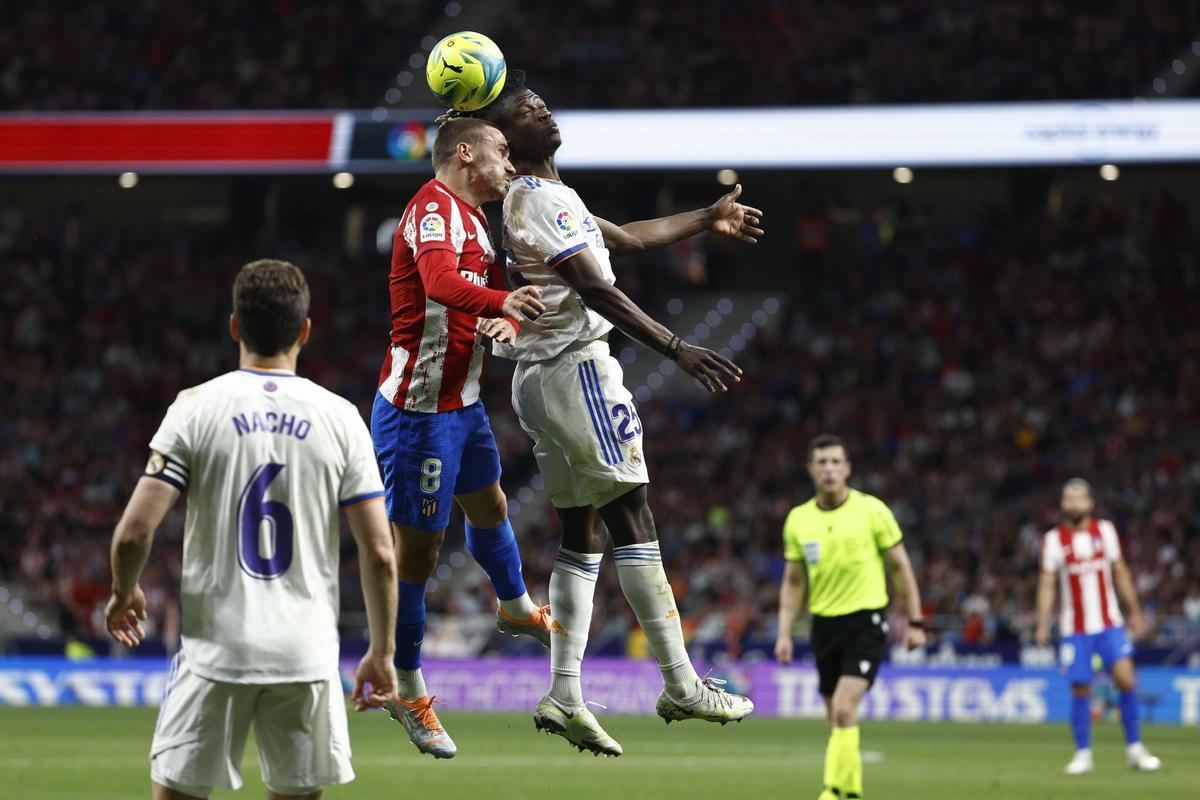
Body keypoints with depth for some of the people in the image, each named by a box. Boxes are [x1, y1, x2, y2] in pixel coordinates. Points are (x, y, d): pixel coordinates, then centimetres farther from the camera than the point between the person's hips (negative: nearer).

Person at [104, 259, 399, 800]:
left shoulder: (197, 408, -3)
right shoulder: (340, 417, 1)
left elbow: (134, 531, -8)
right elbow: (380, 553, -1)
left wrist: (124, 593, 13)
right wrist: (382, 652, 10)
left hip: (214, 648, -1)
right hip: (307, 652, 1)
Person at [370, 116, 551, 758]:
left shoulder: (472, 218, 15)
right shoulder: (434, 207, -18)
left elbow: (492, 294, 12)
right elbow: (441, 281, -37)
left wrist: (508, 321, -12)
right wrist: (502, 301, -55)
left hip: (462, 404, 11)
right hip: (419, 410, -11)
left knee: (488, 504, 31)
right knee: (416, 548, -4)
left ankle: (515, 609, 56)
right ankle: (407, 691, 5)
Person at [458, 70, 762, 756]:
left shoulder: (550, 195, 18)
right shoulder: (541, 198, -13)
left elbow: (627, 239, 32)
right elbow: (596, 290, -20)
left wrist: (707, 221, 41)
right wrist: (679, 350, -23)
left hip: (539, 380, 10)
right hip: (576, 365, -10)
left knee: (582, 537, 9)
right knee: (633, 519, -9)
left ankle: (565, 697, 5)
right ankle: (682, 686, -9)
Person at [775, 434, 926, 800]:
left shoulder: (871, 510, -6)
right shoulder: (798, 519, 5)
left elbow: (900, 566, 1)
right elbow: (793, 582, 13)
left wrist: (915, 622, -1)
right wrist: (784, 633, 4)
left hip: (866, 621, -4)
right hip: (824, 623, 5)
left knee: (845, 710, -20)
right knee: (837, 719, 9)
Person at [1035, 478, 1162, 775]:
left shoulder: (1105, 531, 4)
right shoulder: (1053, 540, -2)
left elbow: (1120, 573, 12)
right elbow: (1047, 584, 0)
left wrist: (1135, 612, 12)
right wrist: (1042, 624, -7)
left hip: (1109, 623, 1)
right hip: (1074, 628, -1)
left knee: (1125, 679, -12)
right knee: (1080, 689, -2)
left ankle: (1134, 748, -1)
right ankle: (1083, 753, 10)